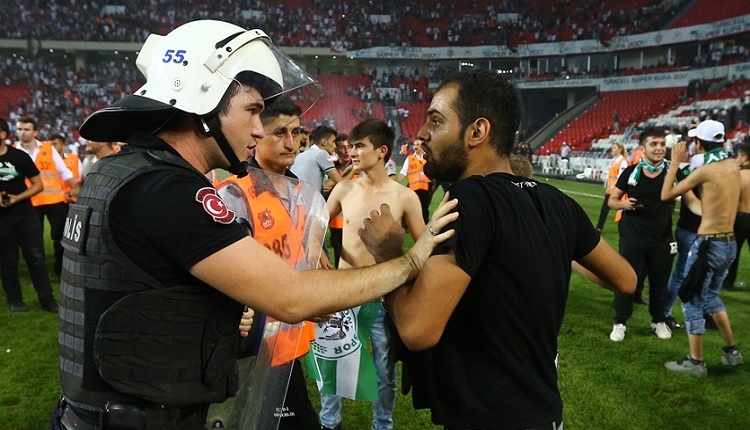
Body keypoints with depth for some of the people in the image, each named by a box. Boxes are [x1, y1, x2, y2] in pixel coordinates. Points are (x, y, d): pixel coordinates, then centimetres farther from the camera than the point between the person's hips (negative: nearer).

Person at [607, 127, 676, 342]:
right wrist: (624, 204, -17)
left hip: (662, 237, 1)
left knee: (660, 281, 13)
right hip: (633, 236, -1)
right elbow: (612, 199, 2)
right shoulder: (631, 172, -3)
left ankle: (659, 321, 32)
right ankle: (620, 323, 16)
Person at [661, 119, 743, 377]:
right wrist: (686, 163, 16)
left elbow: (666, 195, -10)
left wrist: (675, 163, -2)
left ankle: (695, 362, 10)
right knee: (711, 296, 25)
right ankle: (731, 351, 30)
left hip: (709, 244, -8)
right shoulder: (733, 166, 5)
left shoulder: (705, 170, -16)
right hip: (729, 243, 8)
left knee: (693, 300, 3)